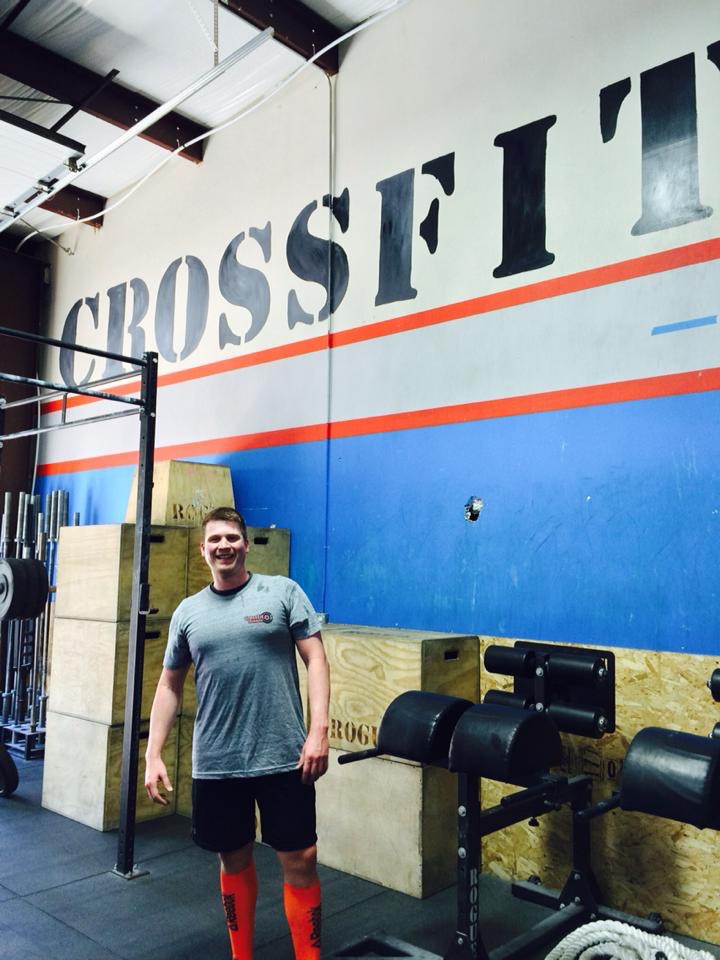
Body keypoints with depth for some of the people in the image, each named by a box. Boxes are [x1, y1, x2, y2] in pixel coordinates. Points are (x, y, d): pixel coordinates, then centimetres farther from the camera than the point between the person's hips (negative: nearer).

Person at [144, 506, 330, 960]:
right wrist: (154, 755, 8)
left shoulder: (282, 591, -2)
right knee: (234, 860, 17)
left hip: (283, 757, -3)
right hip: (215, 763, 3)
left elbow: (315, 659, -5)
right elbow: (170, 685, 13)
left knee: (300, 860, 3)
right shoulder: (188, 612, 8)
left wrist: (319, 729, -14)